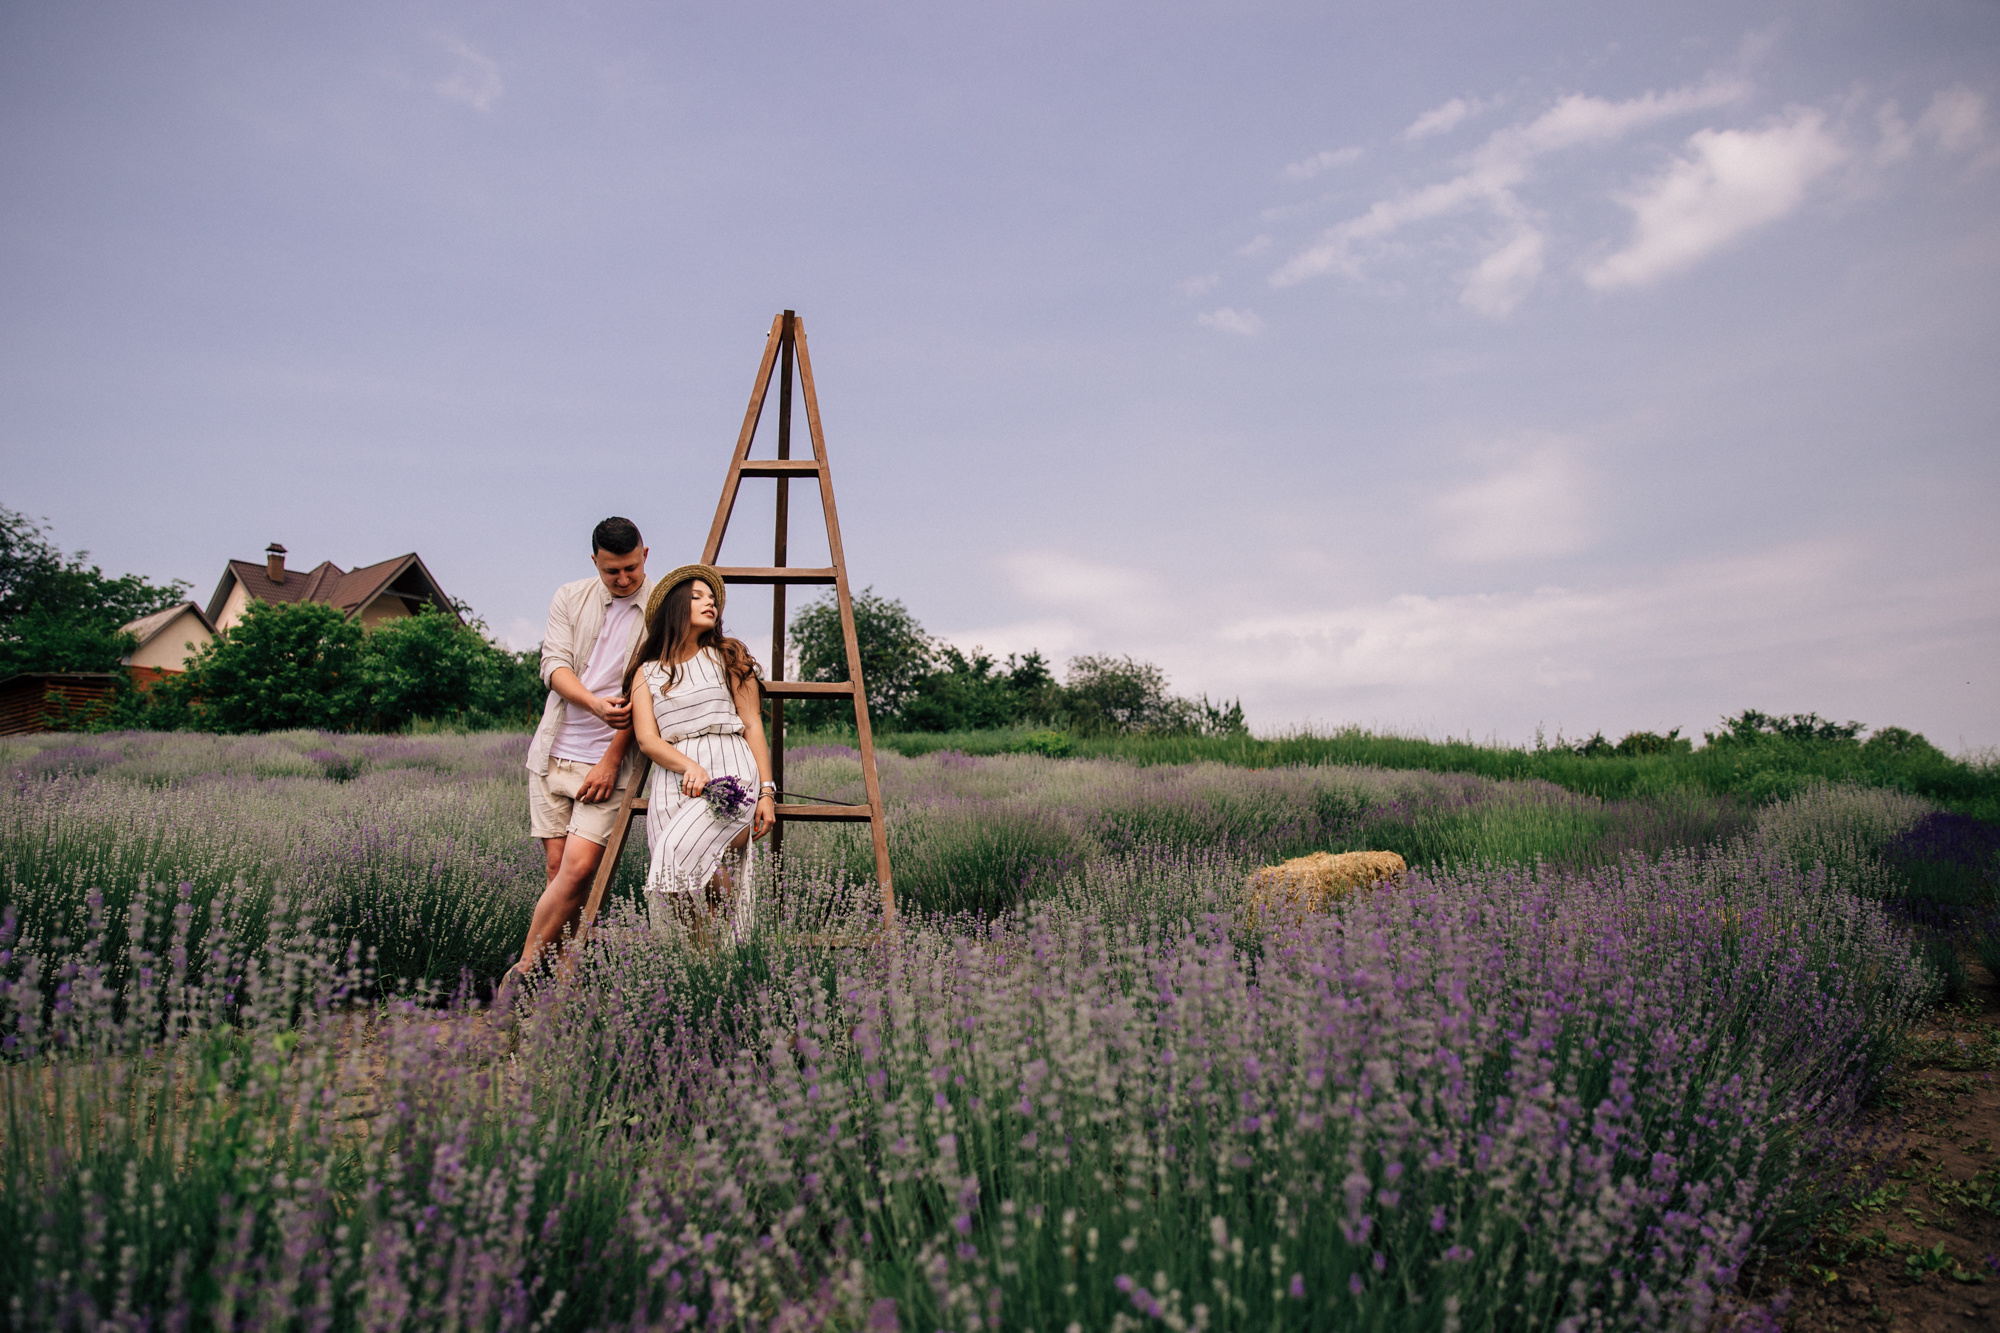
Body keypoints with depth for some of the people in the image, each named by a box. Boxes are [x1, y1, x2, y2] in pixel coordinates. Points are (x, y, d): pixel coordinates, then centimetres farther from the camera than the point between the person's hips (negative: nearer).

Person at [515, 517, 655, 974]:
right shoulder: (570, 598, 8)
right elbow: (553, 664, -2)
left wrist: (611, 760, -9)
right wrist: (595, 704, -22)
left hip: (608, 759, -3)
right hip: (554, 752, 3)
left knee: (578, 867, -13)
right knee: (559, 868, 3)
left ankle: (521, 973, -1)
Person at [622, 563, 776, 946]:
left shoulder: (728, 656, 17)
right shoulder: (647, 672, 18)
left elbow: (753, 727, 11)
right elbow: (647, 739, 6)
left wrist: (767, 791, 0)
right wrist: (689, 767, -14)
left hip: (730, 771, -2)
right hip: (671, 783, 3)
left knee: (680, 850, -28)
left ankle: (717, 955, -16)